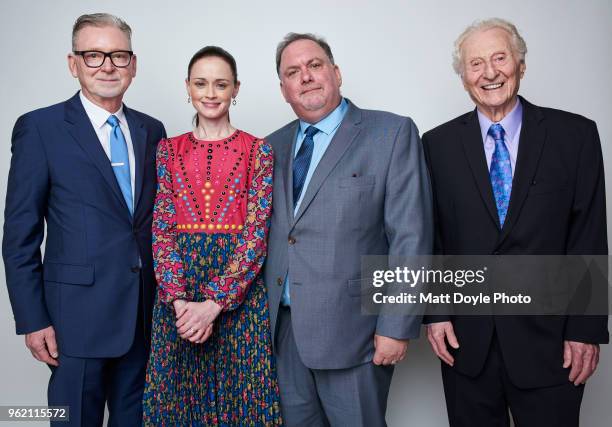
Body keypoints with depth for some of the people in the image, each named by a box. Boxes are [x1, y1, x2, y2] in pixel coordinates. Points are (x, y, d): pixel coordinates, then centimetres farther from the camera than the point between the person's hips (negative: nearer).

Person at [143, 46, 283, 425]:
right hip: (177, 290, 2)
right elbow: (161, 228, 1)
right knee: (178, 395, 11)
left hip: (239, 289, -2)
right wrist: (179, 299, -12)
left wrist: (214, 302, -15)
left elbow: (256, 230, -8)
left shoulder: (258, 151, 0)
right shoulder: (169, 150, 7)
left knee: (241, 395, 7)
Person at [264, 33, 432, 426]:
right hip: (282, 325, 5)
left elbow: (410, 236, -11)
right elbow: (267, 232, 12)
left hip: (350, 328, -4)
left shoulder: (393, 133, -6)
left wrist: (397, 327, -14)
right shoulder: (274, 146, 10)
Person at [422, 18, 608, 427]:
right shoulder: (438, 144, 1)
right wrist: (434, 312, -2)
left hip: (547, 338, -1)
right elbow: (429, 236, 3)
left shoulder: (575, 135, -2)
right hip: (466, 339, 1)